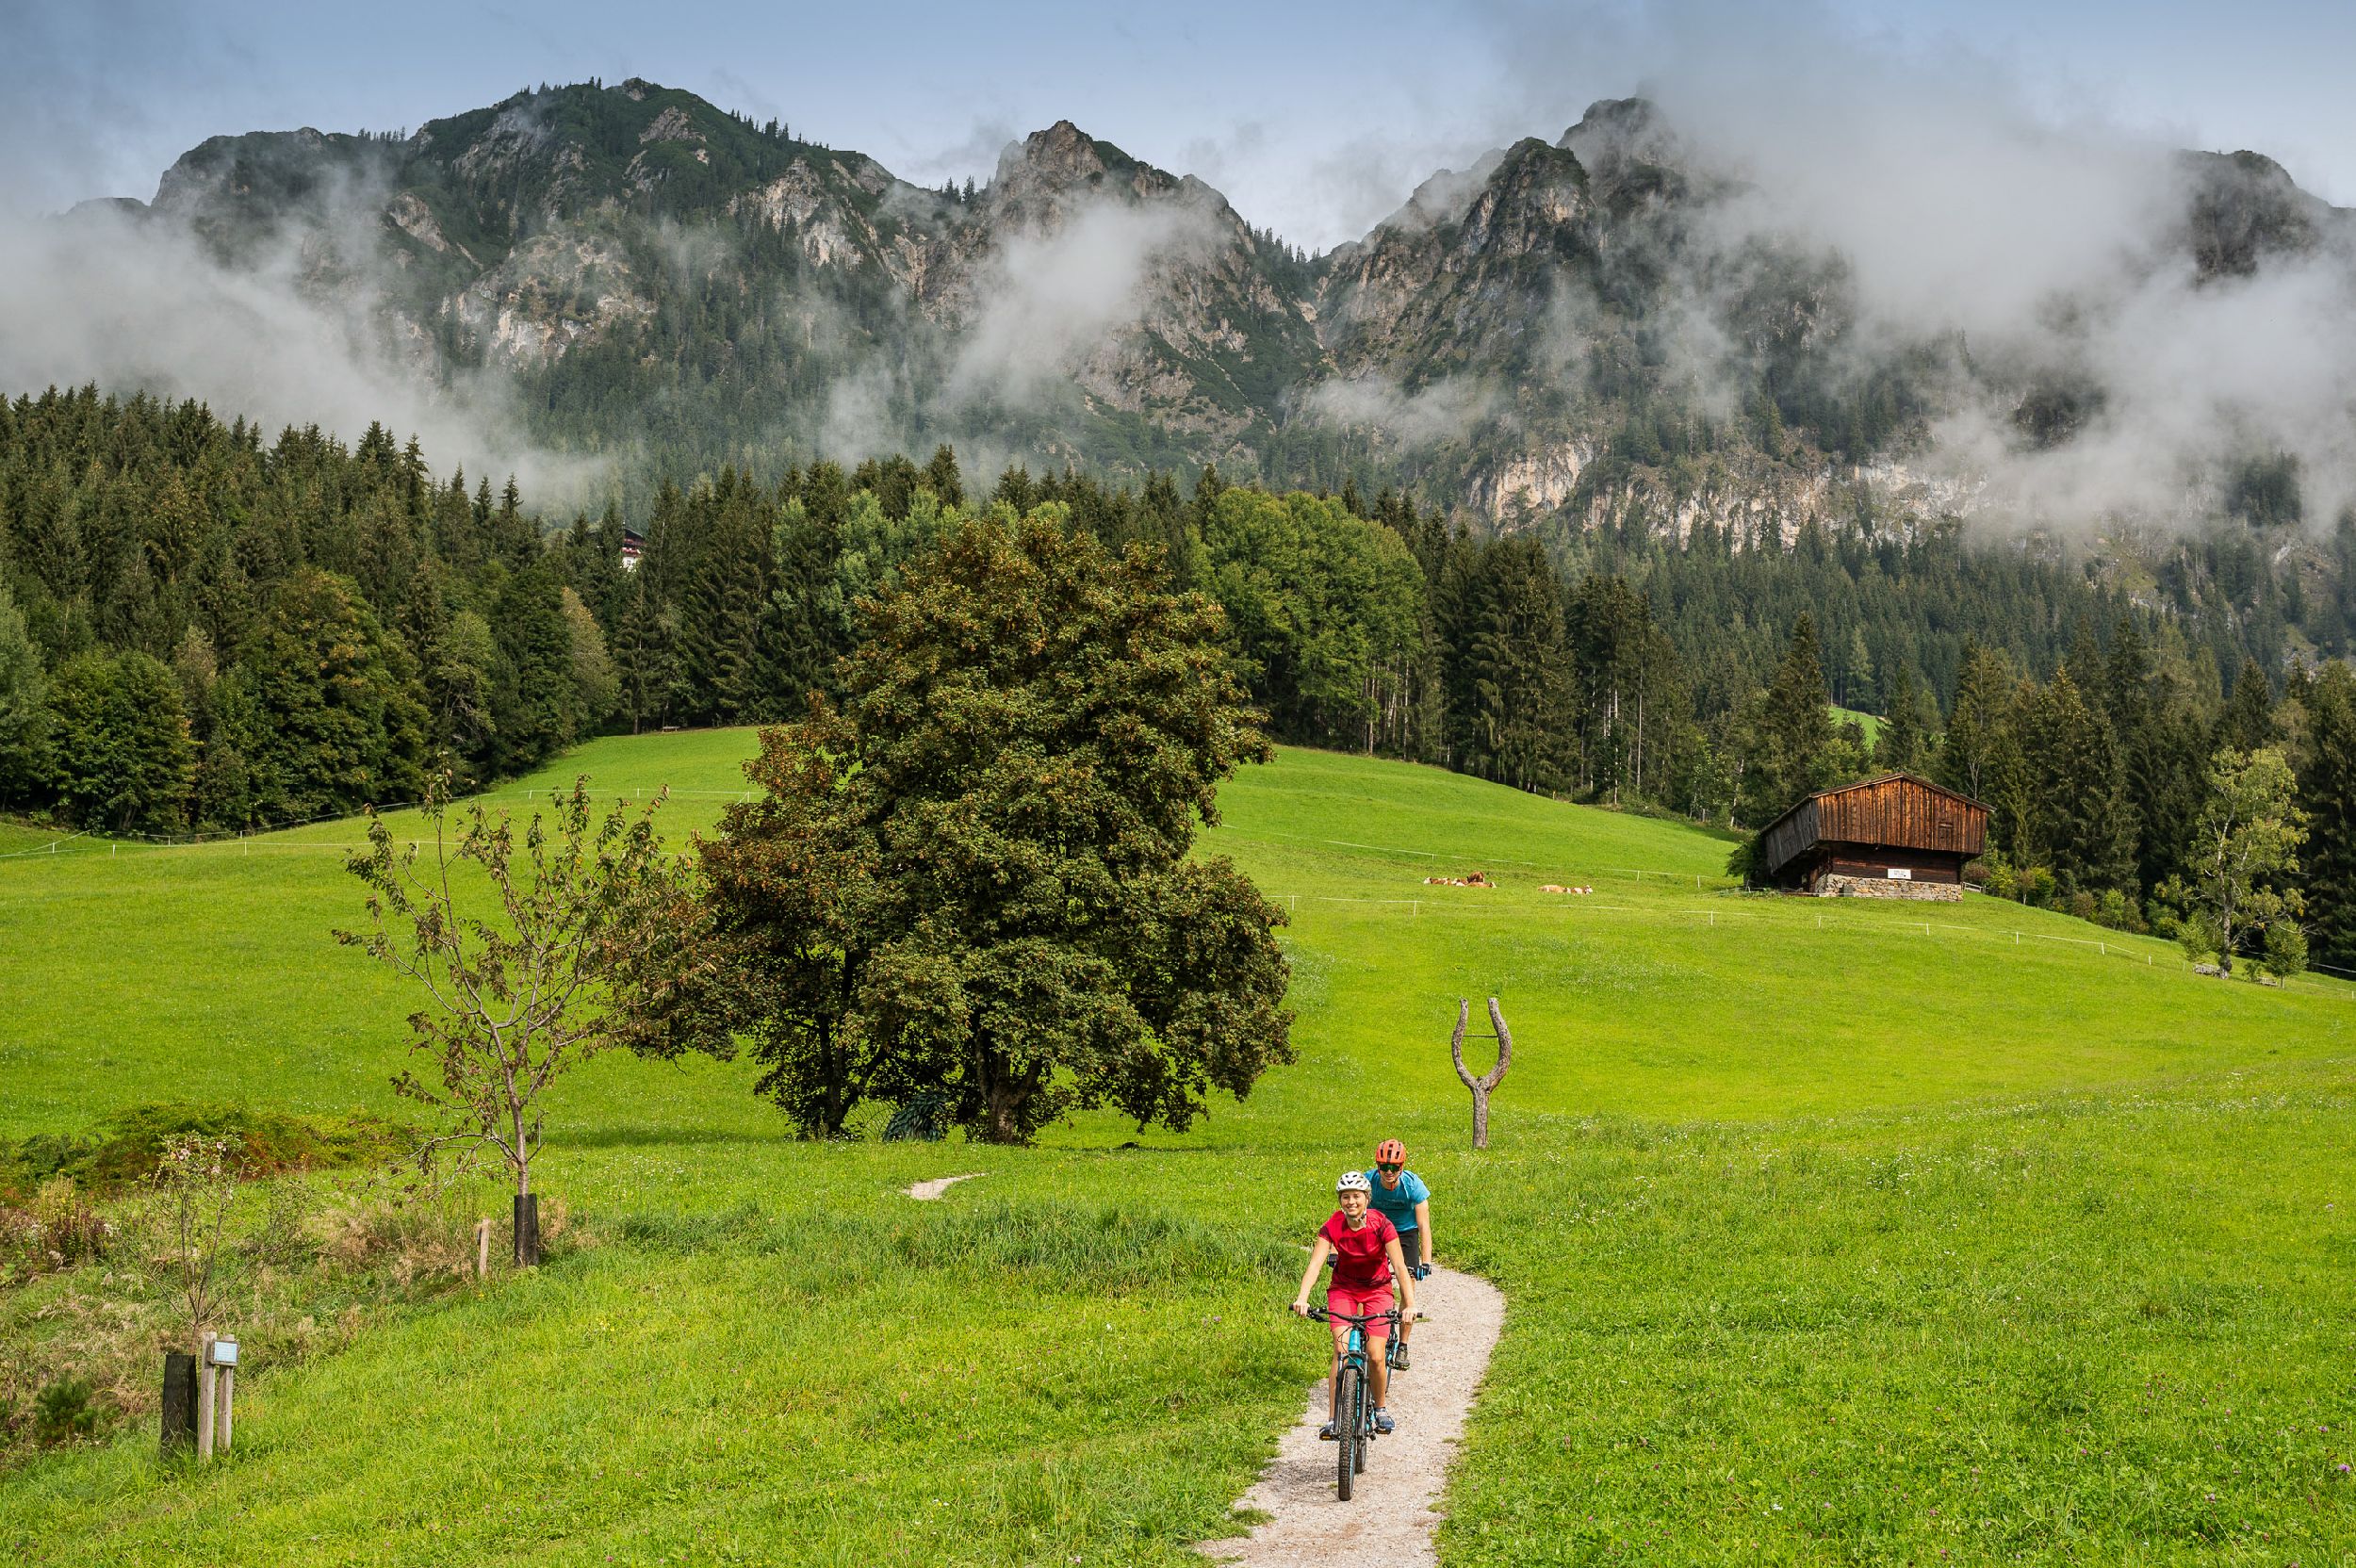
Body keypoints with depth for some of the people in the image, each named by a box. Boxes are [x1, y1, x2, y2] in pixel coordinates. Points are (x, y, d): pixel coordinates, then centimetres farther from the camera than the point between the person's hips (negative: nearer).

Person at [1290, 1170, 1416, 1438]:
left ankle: (1381, 1407, 17)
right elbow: (1315, 1264, -29)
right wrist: (1302, 1298, -45)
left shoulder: (1381, 1226, -21)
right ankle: (1334, 1419, -13)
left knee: (1376, 1357, -11)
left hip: (1377, 1290, -1)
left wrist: (1410, 1304, -40)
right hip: (1343, 1289, 1)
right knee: (1342, 1352, -17)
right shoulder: (1331, 1228, -18)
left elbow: (1400, 1266, -27)